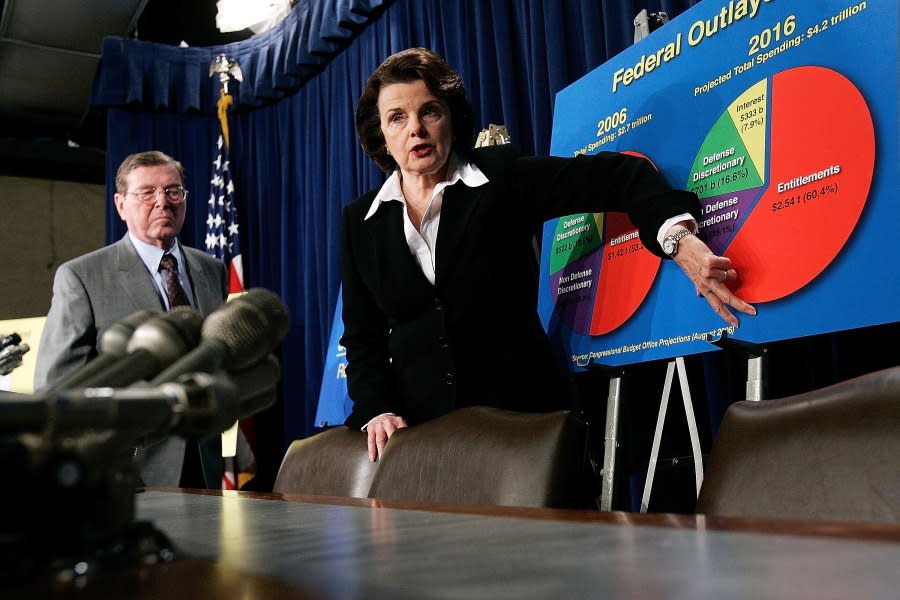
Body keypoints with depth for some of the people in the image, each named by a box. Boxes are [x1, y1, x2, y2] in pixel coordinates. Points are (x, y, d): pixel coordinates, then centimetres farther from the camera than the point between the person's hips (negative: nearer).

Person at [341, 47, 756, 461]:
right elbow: (362, 336, 7)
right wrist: (376, 411, -10)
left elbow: (616, 175, -12)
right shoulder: (361, 220, 4)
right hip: (418, 424, 2)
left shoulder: (501, 177, -5)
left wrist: (678, 237, -30)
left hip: (517, 409, -2)